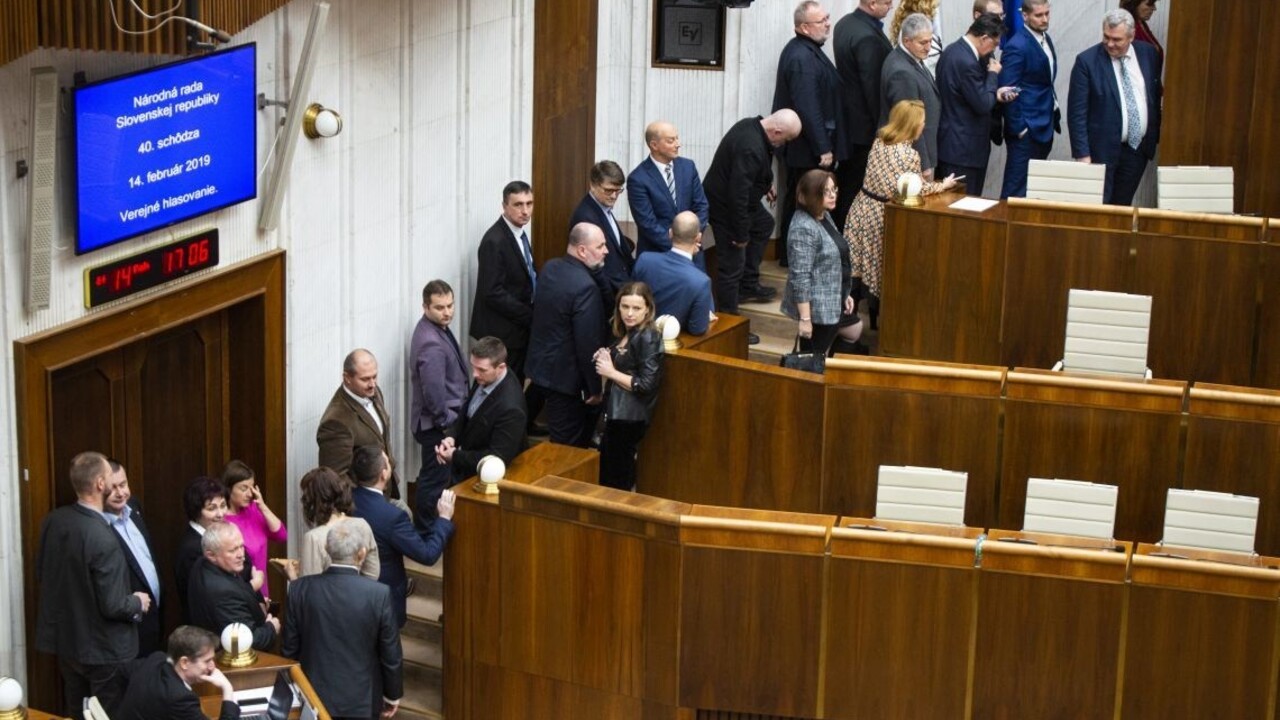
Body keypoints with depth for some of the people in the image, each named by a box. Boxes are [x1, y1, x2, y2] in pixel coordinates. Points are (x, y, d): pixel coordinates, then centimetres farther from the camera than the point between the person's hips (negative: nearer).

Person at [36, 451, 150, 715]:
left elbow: (41, 574, 9)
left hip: (65, 639, 7)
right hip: (102, 649, -7)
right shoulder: (104, 540, -30)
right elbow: (112, 606, -25)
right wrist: (137, 603, -5)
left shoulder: (52, 521, -7)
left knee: (75, 715, 21)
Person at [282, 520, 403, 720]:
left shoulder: (301, 589, -11)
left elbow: (289, 649, -2)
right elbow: (391, 656, -9)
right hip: (361, 700, -2)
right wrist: (393, 694, 7)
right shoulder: (379, 594, -17)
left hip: (313, 696, 2)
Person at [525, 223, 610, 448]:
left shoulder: (550, 268, 1)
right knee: (569, 446, 2)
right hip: (565, 374, -9)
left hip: (541, 364, 9)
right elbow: (588, 343, -22)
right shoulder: (585, 287, -24)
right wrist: (594, 388, -12)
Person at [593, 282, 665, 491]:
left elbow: (646, 385, -23)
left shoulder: (648, 338, -18)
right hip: (617, 411, 9)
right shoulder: (625, 334, 8)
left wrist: (611, 372, -16)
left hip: (630, 416, -9)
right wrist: (604, 360, 3)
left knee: (615, 478, 0)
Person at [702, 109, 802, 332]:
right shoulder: (751, 148, -34)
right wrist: (741, 234, -24)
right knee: (732, 266, -4)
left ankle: (749, 282, 37)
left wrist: (766, 184, 22)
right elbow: (738, 193, -32)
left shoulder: (752, 126, -4)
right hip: (725, 206, -11)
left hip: (739, 198, 11)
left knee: (764, 224, 31)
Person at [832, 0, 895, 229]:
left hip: (847, 115, 9)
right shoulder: (868, 36, -24)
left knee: (846, 182, 17)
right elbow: (873, 86, -21)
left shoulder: (844, 24, 6)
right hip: (865, 124, -9)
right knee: (858, 185, -1)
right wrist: (882, 126, -14)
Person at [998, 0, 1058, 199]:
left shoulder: (1046, 39, 12)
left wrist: (1054, 116, 13)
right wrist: (1018, 128, -15)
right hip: (1026, 130, -8)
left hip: (1044, 127, 8)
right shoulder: (1017, 47, -15)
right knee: (1016, 189, -3)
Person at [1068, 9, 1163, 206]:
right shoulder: (1087, 61, -10)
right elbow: (1077, 113, -11)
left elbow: (1156, 97, 16)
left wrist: (1156, 137, 15)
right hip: (1103, 149, -4)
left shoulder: (1149, 55, 3)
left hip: (1138, 147, 4)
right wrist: (1083, 154, -15)